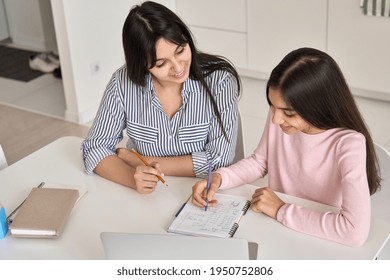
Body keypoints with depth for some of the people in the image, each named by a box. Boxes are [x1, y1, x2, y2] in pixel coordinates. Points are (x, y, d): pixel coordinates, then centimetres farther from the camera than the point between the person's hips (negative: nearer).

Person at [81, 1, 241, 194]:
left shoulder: (219, 80, -16)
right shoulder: (123, 83, -11)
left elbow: (220, 159, -16)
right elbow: (94, 149, -7)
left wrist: (142, 161, -15)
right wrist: (133, 177, -26)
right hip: (146, 198, 2)